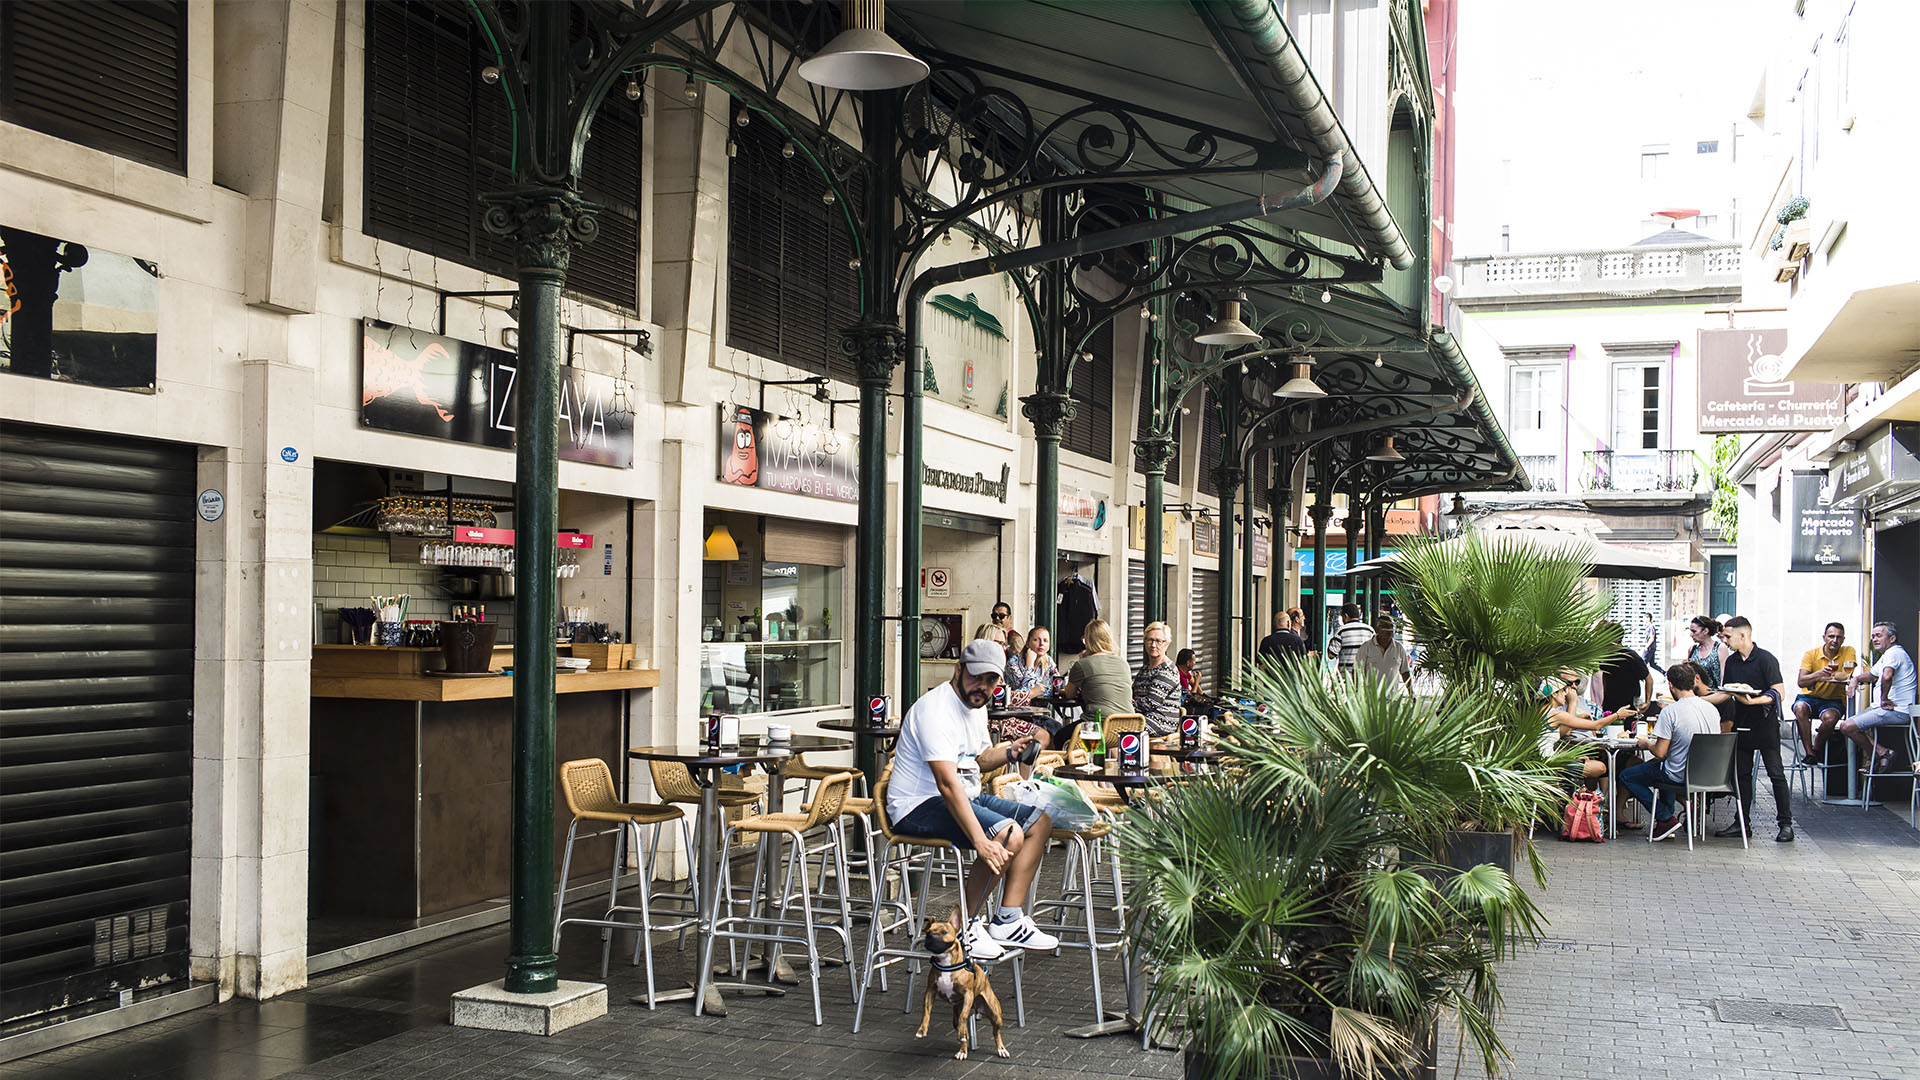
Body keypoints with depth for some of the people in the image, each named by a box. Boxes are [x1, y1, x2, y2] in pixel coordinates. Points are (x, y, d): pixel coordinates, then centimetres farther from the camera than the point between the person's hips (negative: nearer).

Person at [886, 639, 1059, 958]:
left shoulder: (976, 705, 9)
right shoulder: (936, 709, -23)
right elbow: (948, 783, -33)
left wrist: (1009, 752, 2)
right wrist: (981, 842, -41)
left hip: (967, 797, 10)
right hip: (920, 805, -10)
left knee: (1040, 821, 4)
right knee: (1008, 835, -27)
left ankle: (1008, 920, 3)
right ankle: (963, 925, -12)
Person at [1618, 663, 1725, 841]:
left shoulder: (1670, 712, -23)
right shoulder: (1712, 708, -3)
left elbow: (1660, 753, -22)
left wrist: (1647, 743, 1)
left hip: (1679, 776, -8)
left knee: (1625, 776, 10)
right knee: (1661, 766, 36)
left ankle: (1666, 819, 2)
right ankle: (1668, 812, 30)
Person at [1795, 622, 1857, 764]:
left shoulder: (1848, 651, -2)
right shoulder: (1811, 654, -3)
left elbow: (1847, 676, -19)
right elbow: (1801, 681, -15)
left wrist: (1818, 678, -24)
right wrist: (1820, 673, -33)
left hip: (1834, 700, -1)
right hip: (1809, 697, 1)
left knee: (1830, 718, -33)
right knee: (1800, 708, -33)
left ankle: (1817, 748, -3)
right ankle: (1809, 753, -23)